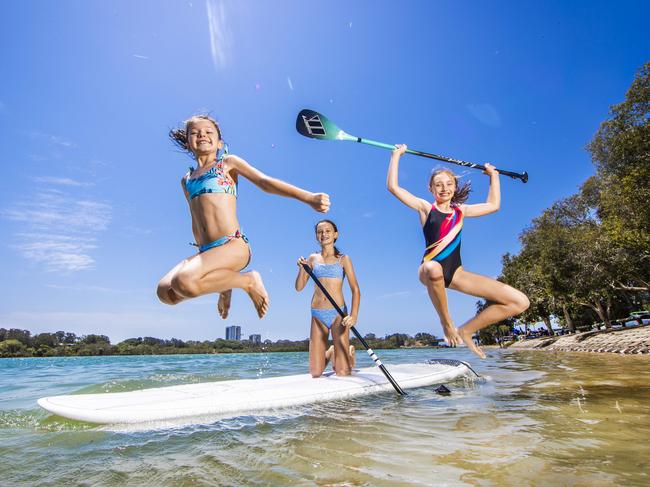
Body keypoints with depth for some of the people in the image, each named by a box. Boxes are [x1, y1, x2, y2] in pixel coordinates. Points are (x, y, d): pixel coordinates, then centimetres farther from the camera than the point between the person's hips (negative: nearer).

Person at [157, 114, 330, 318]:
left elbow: (264, 182, -5)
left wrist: (308, 197, -19)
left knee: (183, 281, -29)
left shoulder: (228, 162, 8)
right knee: (166, 292, -14)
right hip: (207, 250, 6)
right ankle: (223, 282, 8)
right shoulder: (186, 180, 22)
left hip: (233, 245, -6)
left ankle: (249, 281, -7)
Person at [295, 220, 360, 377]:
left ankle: (349, 352, 27)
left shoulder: (343, 259, 3)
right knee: (315, 373, 3)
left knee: (343, 373, -5)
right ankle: (331, 352, 34)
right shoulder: (313, 259, 11)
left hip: (338, 313, -3)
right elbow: (299, 287, 10)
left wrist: (354, 315, -18)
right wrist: (302, 268, -7)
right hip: (317, 314, 3)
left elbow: (355, 289, -3)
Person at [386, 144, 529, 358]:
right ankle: (446, 323, -18)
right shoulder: (425, 208, 6)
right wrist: (397, 155, 4)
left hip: (456, 273, 5)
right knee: (433, 268, -47)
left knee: (520, 302, -7)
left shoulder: (460, 211, 19)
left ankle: (466, 330, 8)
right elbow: (393, 186, -2)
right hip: (430, 270, -4)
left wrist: (493, 175, 36)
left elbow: (493, 205, 32)